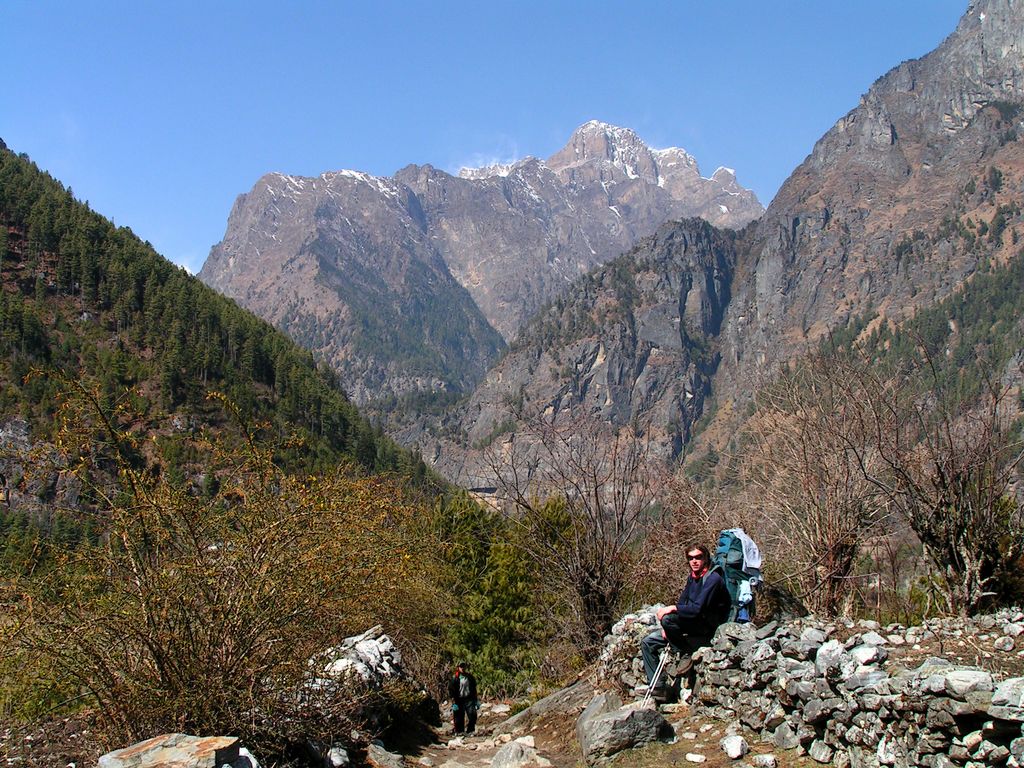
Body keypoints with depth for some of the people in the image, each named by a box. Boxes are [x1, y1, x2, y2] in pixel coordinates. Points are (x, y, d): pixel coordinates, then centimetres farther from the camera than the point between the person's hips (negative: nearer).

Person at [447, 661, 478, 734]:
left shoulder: (470, 677, 12)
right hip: (459, 700, -2)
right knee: (459, 718, 1)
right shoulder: (454, 678, -1)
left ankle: (470, 731, -3)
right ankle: (459, 732, 13)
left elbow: (474, 689, 20)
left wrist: (476, 700, 16)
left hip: (469, 700, 2)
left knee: (472, 714, -13)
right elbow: (451, 692, -3)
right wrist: (454, 703, -10)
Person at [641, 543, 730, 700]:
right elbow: (682, 603, 15)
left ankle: (687, 654, -11)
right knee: (647, 642, 3)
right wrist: (668, 627, 0)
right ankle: (658, 687, 0)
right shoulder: (692, 577, 11)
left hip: (708, 628, -9)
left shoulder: (713, 579, -16)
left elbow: (698, 609, -26)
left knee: (667, 618, -31)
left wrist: (672, 609, -21)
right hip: (690, 626, 9)